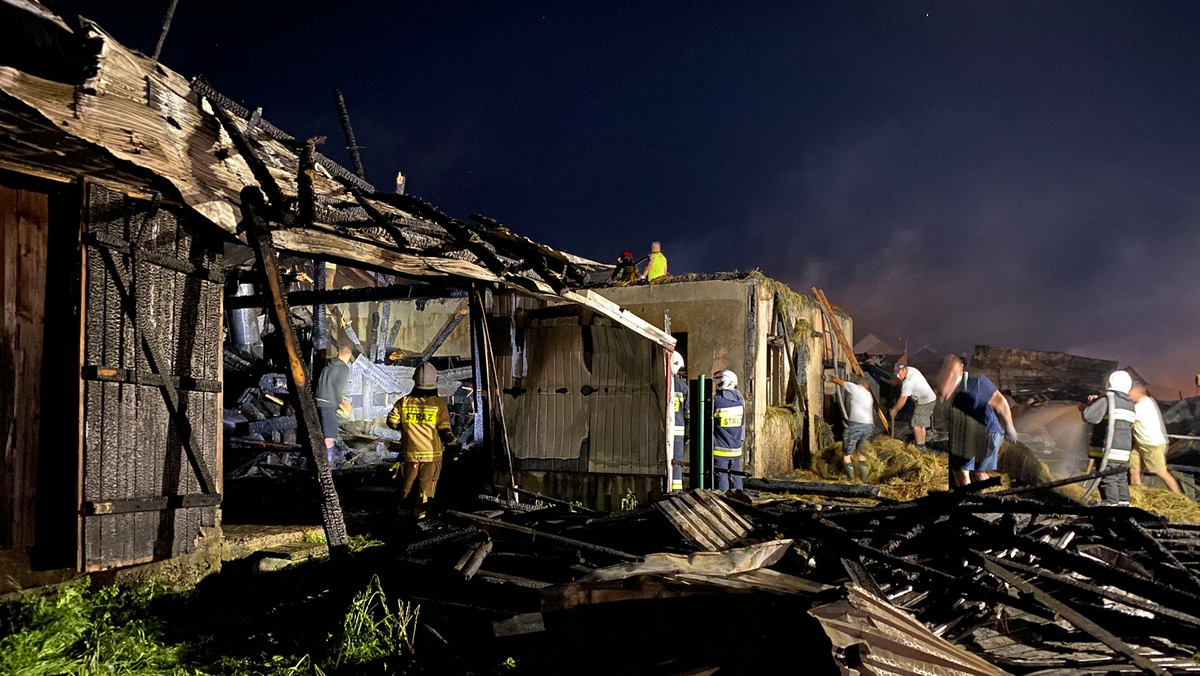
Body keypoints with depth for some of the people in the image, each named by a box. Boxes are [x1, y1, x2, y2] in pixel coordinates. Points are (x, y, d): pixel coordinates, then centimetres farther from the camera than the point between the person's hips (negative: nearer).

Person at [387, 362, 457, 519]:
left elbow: (392, 422, 1)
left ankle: (404, 512, 24)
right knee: (426, 487, 5)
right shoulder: (439, 404, -9)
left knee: (407, 484, 15)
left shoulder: (404, 401, -3)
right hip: (432, 454, -2)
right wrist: (451, 441, 10)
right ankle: (420, 513, 7)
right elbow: (445, 431, -10)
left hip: (409, 453, 2)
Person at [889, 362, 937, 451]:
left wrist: (894, 410, -8)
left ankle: (920, 447, -2)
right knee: (921, 424, 17)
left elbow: (902, 400, -20)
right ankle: (922, 445, 26)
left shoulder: (908, 382, -27)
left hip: (925, 402, -11)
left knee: (916, 425, -9)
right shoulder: (910, 369, 0)